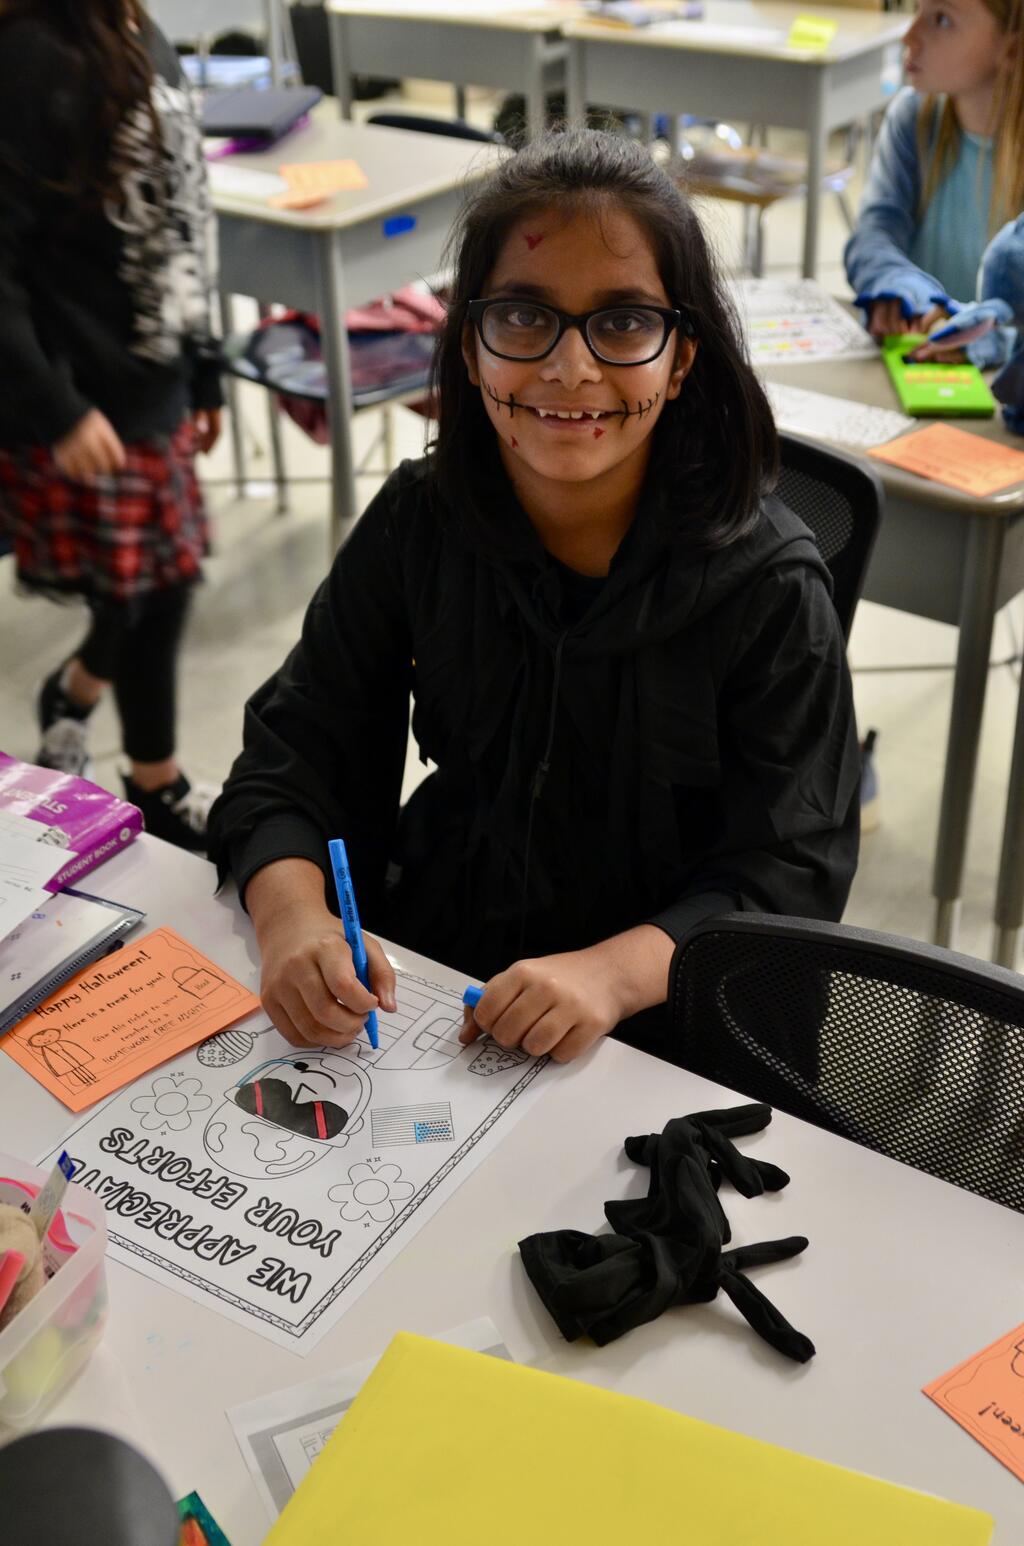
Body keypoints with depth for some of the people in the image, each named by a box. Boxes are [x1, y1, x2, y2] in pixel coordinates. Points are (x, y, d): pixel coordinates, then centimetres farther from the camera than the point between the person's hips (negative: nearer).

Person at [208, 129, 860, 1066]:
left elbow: (786, 872, -13)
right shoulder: (418, 524, -3)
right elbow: (292, 754, -2)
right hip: (417, 975, 3)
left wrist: (611, 973, -31)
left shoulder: (768, 585, -12)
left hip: (658, 1025, -3)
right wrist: (292, 914, -23)